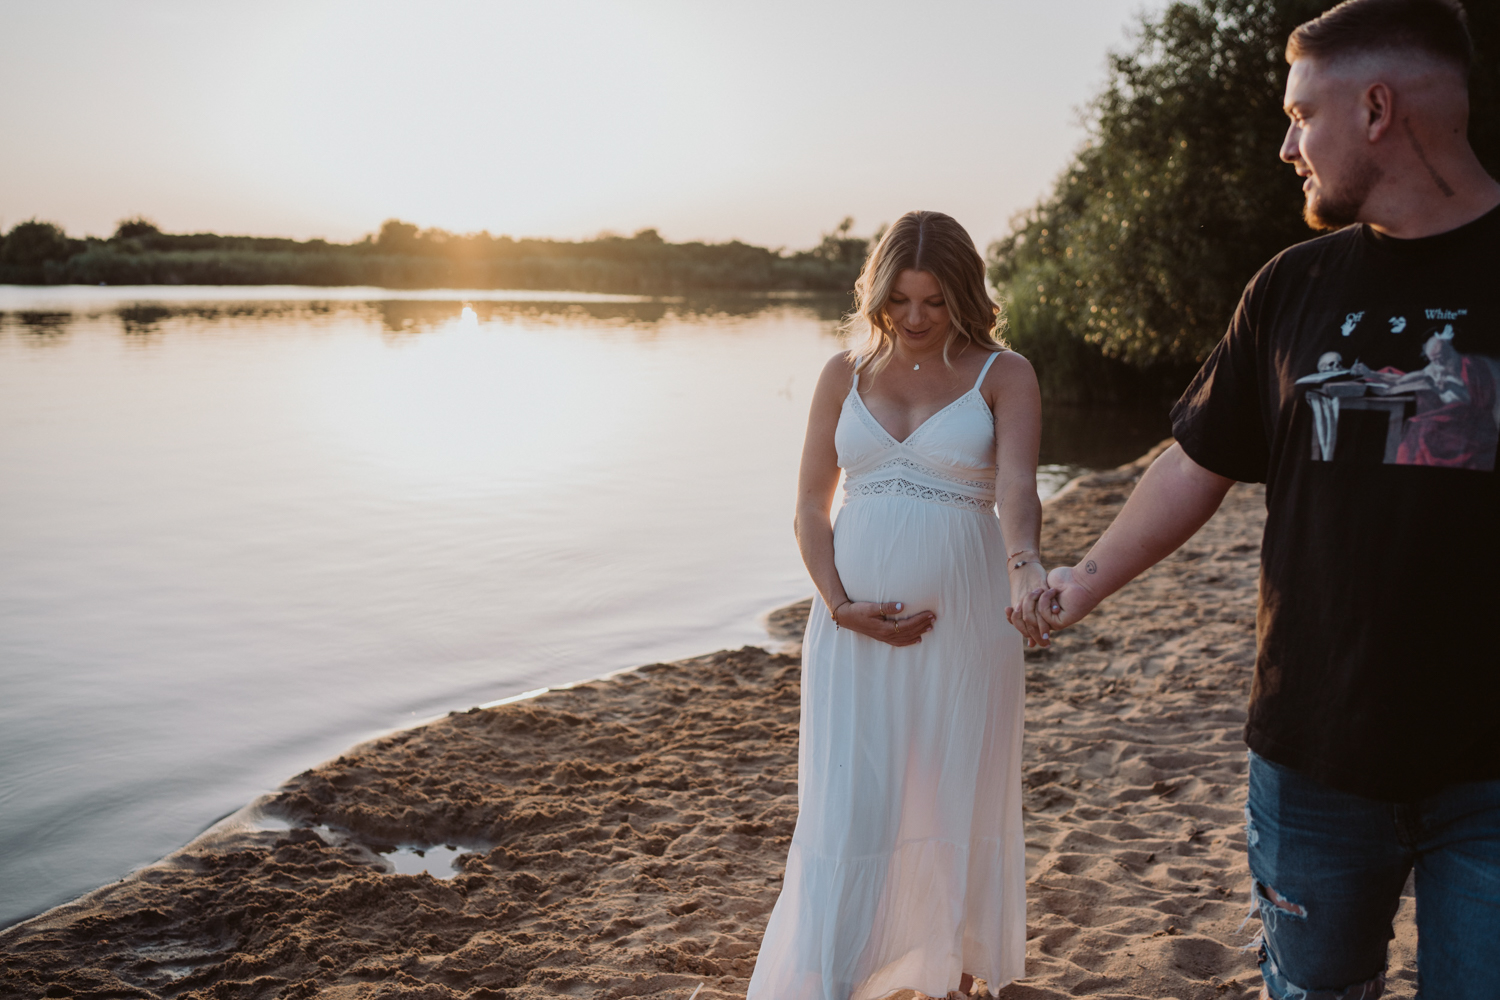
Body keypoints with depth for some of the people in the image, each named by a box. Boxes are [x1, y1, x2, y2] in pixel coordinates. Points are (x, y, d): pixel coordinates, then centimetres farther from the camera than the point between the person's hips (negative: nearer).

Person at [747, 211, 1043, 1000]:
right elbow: (810, 508, 7)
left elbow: (1017, 486, -16)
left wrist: (1024, 558, -37)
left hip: (962, 623, -1)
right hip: (856, 624, 1)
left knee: (956, 810, 10)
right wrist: (839, 605, -7)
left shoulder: (1003, 375, 1)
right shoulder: (845, 374, 8)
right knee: (845, 810, -2)